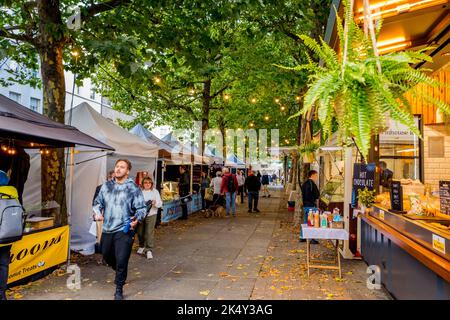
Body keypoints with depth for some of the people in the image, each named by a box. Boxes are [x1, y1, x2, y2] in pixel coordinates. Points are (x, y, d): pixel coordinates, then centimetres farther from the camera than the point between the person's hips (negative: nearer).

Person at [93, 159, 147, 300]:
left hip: (124, 230, -5)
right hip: (107, 230, 5)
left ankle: (119, 290, 16)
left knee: (121, 261, -7)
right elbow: (98, 202, 16)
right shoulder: (106, 186, 6)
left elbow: (142, 208, -6)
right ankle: (119, 272, 53)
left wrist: (137, 219, -24)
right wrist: (97, 212, -3)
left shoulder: (133, 188, -7)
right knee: (107, 256, 23)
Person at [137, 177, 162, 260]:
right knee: (140, 232, 13)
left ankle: (149, 250, 0)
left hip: (151, 215, -2)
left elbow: (160, 204, -1)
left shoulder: (155, 191, 1)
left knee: (149, 232, -7)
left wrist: (155, 203, -22)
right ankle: (141, 246, 37)